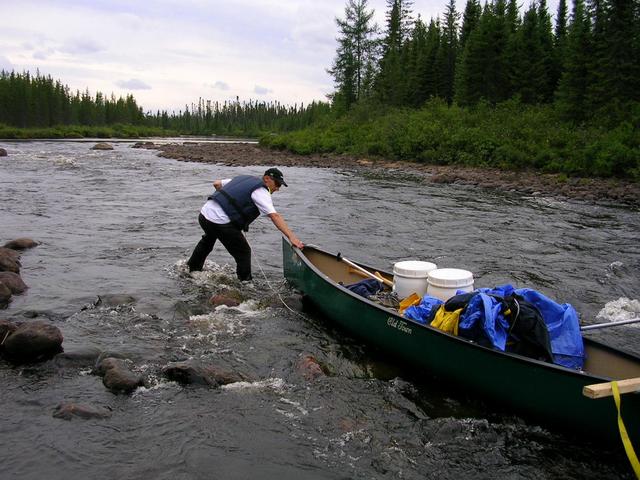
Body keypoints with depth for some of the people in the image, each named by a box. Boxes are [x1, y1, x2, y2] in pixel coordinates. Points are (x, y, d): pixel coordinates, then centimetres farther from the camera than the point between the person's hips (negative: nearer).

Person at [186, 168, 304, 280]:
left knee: (208, 240, 37)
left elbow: (216, 184, 24)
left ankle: (192, 268, 55)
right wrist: (291, 236, -28)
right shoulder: (261, 191, -8)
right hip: (220, 222, -9)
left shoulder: (244, 178, 17)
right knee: (243, 252, 3)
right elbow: (274, 216, -22)